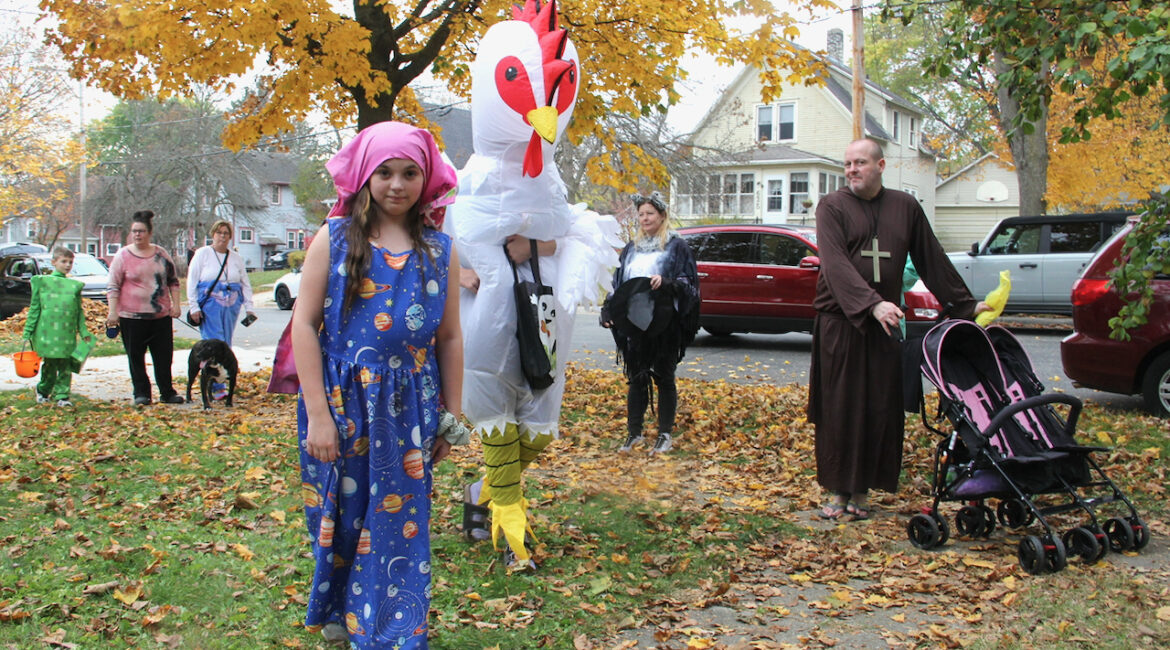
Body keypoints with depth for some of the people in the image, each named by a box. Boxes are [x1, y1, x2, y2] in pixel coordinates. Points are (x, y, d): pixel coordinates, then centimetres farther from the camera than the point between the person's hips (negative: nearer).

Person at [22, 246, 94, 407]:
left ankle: (62, 396, 8)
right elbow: (34, 309, 5)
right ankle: (43, 391, 26)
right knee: (49, 365, 6)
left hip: (68, 335, 2)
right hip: (47, 333, -2)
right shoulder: (42, 282, 4)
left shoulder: (75, 285, 10)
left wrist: (84, 332, 4)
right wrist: (28, 333, 3)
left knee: (66, 367, 0)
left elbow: (79, 311, 13)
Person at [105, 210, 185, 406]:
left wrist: (175, 304, 6)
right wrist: (112, 312, -10)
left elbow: (173, 281, 15)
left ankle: (167, 393, 16)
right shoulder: (123, 255, -2)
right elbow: (113, 287, -2)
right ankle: (141, 394, 13)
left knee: (164, 356, 6)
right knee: (136, 357, 4)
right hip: (132, 316, -2)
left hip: (161, 315, 3)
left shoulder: (161, 254, 7)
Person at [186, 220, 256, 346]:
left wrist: (249, 308, 8)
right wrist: (194, 307, -5)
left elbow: (245, 284, 17)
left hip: (231, 307, 4)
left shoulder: (237, 258, 14)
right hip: (210, 306, -4)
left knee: (226, 344, 5)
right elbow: (191, 282, 1)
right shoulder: (203, 253, 3)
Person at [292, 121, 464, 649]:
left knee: (399, 523, 4)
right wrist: (317, 413, -12)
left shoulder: (439, 250, 4)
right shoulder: (334, 239, -2)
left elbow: (449, 338, 7)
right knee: (341, 515, 11)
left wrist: (451, 416, 7)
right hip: (341, 403, -1)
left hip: (407, 409, 1)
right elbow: (304, 324, -6)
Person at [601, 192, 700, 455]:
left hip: (665, 323, -4)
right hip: (635, 323, 4)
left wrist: (667, 282, -23)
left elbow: (689, 282, -5)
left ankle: (665, 435, 12)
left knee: (664, 377, 4)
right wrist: (609, 310, 6)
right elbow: (617, 284, 18)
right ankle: (634, 433, 17)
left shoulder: (677, 247, 0)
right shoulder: (631, 249, 15)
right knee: (636, 378, 8)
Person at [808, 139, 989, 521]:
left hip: (884, 325, 3)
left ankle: (862, 492, 13)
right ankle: (839, 492, 9)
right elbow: (835, 263, -16)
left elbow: (932, 260, 17)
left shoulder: (905, 207, 10)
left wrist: (965, 304, 17)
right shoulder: (832, 207, -1)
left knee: (879, 411, 3)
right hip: (839, 322, -2)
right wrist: (872, 303, -29)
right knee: (839, 410, 0)